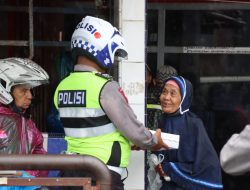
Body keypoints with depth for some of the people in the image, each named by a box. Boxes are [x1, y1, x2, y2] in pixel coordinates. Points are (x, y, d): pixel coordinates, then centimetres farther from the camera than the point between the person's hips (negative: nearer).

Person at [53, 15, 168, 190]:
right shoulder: (105, 87, -16)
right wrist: (155, 141, 9)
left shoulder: (62, 87, 6)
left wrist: (128, 142, 21)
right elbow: (133, 130, -11)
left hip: (71, 171, 7)